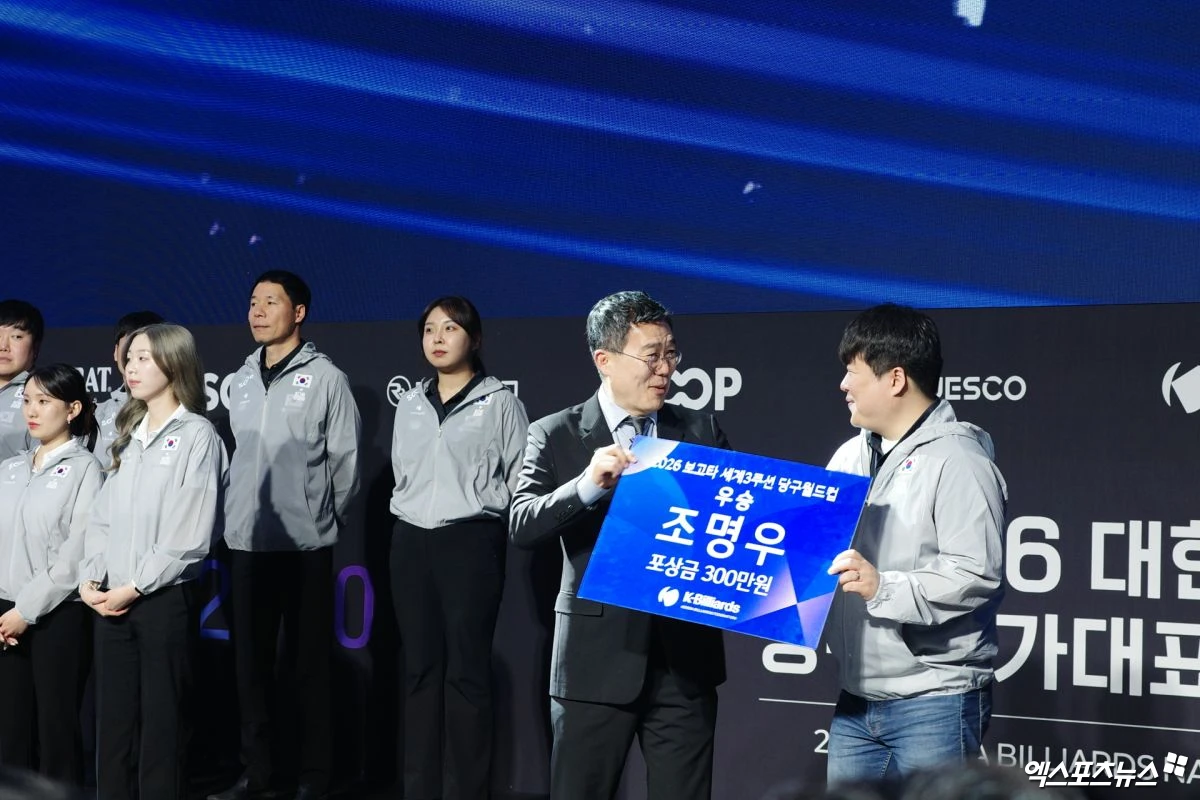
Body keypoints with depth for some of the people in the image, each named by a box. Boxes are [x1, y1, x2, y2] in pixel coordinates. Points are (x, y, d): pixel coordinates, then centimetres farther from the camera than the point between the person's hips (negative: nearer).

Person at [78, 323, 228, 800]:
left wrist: (134, 587, -14)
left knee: (163, 724, 1)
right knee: (111, 723, 9)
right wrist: (90, 578, -3)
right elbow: (102, 516, 11)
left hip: (165, 599, -6)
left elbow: (191, 534, -13)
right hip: (112, 600, 6)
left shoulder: (197, 435, -6)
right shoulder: (128, 435, 15)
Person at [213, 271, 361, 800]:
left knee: (308, 663, 0)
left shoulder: (325, 378, -4)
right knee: (250, 661, 9)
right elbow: (235, 455, 17)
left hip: (305, 544, -5)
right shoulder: (241, 380, 12)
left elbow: (345, 460, -3)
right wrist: (233, 515, 11)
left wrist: (327, 520, 2)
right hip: (246, 542, 5)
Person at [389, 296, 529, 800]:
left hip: (471, 542, -5)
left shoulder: (499, 403, -1)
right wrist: (411, 514, 12)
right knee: (420, 668, 7)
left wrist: (474, 506, -4)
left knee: (466, 671, -4)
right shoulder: (410, 405, 13)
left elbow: (521, 481, -2)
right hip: (412, 543, 5)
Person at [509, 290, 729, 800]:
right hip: (597, 658, -2)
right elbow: (522, 526, -11)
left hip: (685, 655, 2)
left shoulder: (701, 431, 7)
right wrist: (588, 485, -26)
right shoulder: (555, 436, 0)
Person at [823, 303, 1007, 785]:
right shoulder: (852, 456, 13)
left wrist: (883, 587, -25)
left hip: (935, 703, -7)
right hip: (857, 700, 8)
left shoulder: (958, 460, -11)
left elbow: (977, 575, -20)